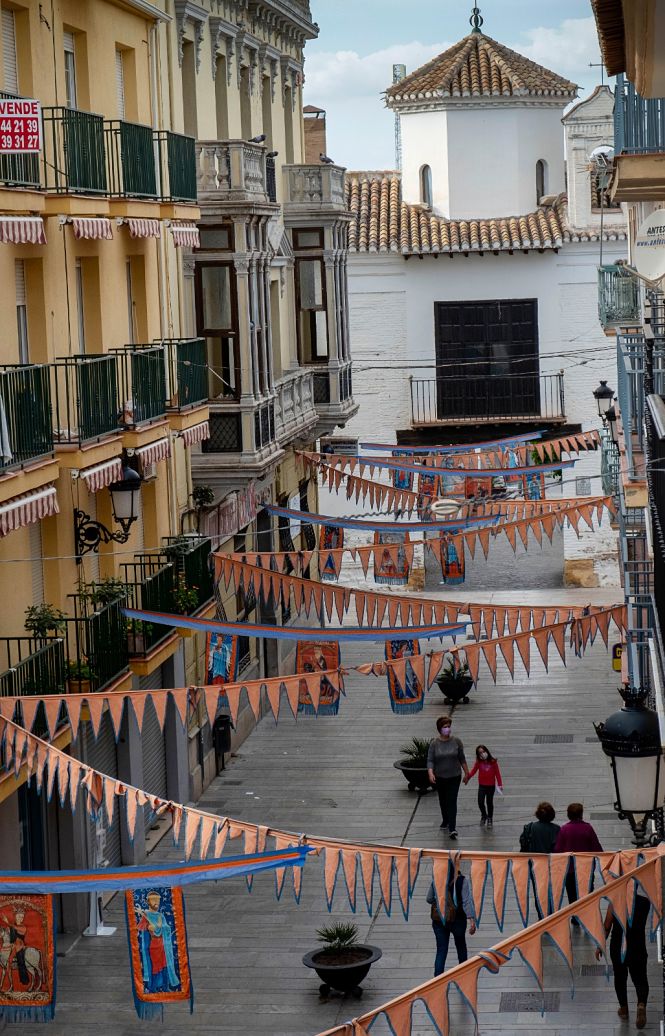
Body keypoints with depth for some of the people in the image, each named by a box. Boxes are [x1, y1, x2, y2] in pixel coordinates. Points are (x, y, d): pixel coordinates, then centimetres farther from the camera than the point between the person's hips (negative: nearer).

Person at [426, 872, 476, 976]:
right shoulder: (461, 881, -10)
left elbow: (429, 899, 12)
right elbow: (467, 901, -18)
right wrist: (472, 920, -21)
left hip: (438, 920, 2)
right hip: (457, 920, -2)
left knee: (441, 951, 4)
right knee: (461, 946, 22)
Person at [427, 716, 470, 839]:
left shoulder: (456, 741, -6)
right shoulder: (434, 743, -8)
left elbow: (462, 758, 3)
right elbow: (430, 760, -10)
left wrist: (466, 772, 7)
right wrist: (430, 773, -25)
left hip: (454, 777, -1)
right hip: (440, 777, 1)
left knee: (452, 801, -9)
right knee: (443, 800, 17)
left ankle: (452, 828, -13)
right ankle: (445, 821, 41)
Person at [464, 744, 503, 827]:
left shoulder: (493, 762, -10)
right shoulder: (478, 762, -4)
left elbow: (497, 773, -7)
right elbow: (473, 770, -8)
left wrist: (500, 784, -9)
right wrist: (468, 776, -24)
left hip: (491, 786, -1)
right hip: (482, 785, 1)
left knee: (489, 802, 8)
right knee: (480, 802, -5)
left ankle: (490, 818, 27)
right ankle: (484, 816, 21)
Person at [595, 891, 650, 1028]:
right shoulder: (645, 903, -7)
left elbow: (606, 927, -10)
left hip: (618, 948, -1)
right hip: (638, 948, 1)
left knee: (620, 978, 20)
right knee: (640, 979, 8)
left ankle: (623, 1009, 28)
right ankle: (641, 1005, -19)